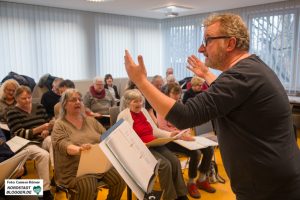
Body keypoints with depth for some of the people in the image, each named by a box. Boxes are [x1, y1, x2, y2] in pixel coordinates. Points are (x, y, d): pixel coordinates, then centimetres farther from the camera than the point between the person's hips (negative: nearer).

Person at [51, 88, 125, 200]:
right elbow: (63, 145, -18)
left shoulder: (91, 121, 15)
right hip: (76, 169, -4)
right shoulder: (60, 125, 0)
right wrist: (79, 149, -39)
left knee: (120, 180, -14)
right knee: (88, 188, -31)